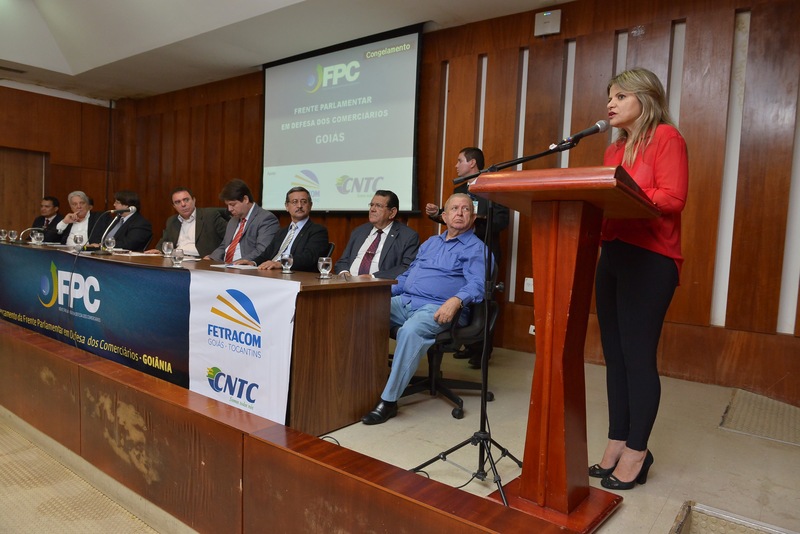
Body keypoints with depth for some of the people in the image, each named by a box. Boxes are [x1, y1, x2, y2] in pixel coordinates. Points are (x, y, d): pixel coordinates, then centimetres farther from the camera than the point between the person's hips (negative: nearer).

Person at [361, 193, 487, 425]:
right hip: (404, 301, 7)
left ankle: (388, 400, -29)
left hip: (437, 308, -7)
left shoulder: (476, 248, 4)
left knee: (410, 331, -36)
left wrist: (456, 300, -31)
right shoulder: (431, 242, 27)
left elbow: (477, 284, -11)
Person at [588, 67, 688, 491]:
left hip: (651, 259, -7)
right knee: (615, 355, 9)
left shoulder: (666, 137, -2)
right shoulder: (614, 149, 18)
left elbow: (672, 198, -14)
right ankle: (616, 445, 20)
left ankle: (636, 452, 11)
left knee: (638, 356, -3)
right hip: (612, 255, 7)